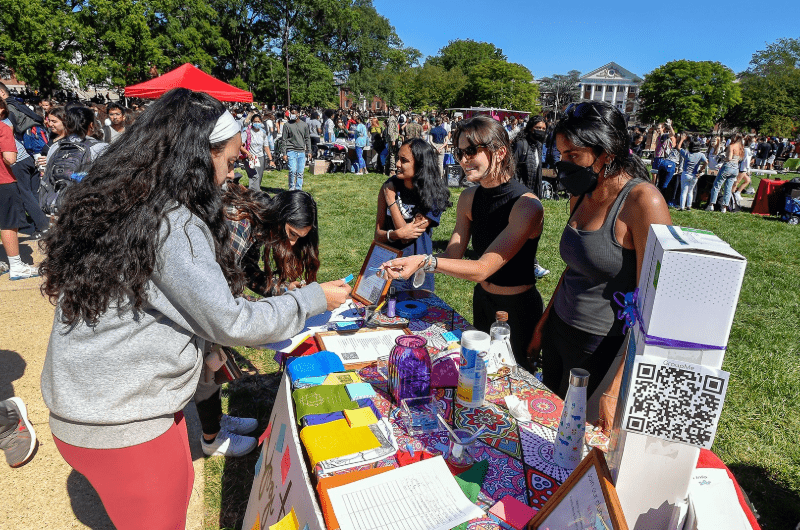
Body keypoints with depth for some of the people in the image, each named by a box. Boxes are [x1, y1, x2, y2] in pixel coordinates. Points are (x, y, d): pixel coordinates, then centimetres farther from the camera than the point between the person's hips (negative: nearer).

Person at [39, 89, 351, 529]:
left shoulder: (109, 204, 3)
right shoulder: (173, 224, -25)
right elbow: (229, 322, -21)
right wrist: (313, 299, -11)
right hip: (123, 428, -8)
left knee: (177, 488, 26)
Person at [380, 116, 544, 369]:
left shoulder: (527, 206, -26)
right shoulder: (469, 198, -4)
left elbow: (482, 269, -31)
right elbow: (453, 255, -5)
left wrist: (425, 261, -41)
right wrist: (411, 265, -22)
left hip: (518, 309, -6)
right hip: (482, 301, 6)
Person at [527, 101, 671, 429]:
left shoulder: (643, 202, -19)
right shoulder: (581, 196, 5)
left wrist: (617, 389, -22)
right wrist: (542, 325, 16)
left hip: (602, 350, -7)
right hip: (559, 331, 7)